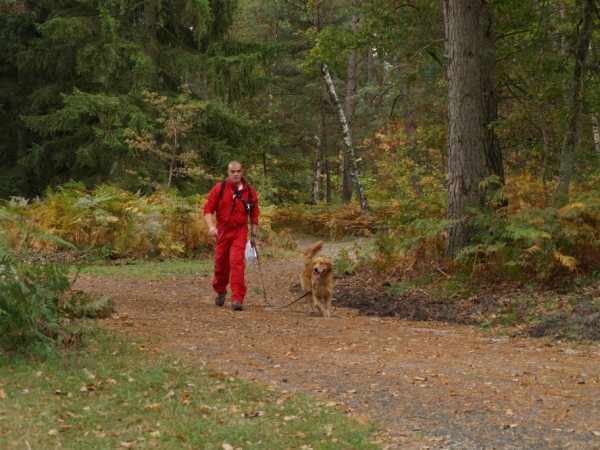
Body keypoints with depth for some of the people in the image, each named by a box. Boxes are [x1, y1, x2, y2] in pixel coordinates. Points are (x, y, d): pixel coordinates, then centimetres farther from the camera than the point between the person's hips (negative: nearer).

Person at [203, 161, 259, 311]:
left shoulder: (249, 191, 4)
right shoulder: (219, 188, -1)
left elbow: (254, 214, 12)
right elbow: (208, 208, -2)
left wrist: (253, 235, 10)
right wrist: (211, 225, -17)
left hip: (240, 232, -1)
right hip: (222, 231, 1)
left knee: (237, 262, -14)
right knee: (221, 263, 12)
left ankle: (237, 299, -14)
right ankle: (220, 291, 38)